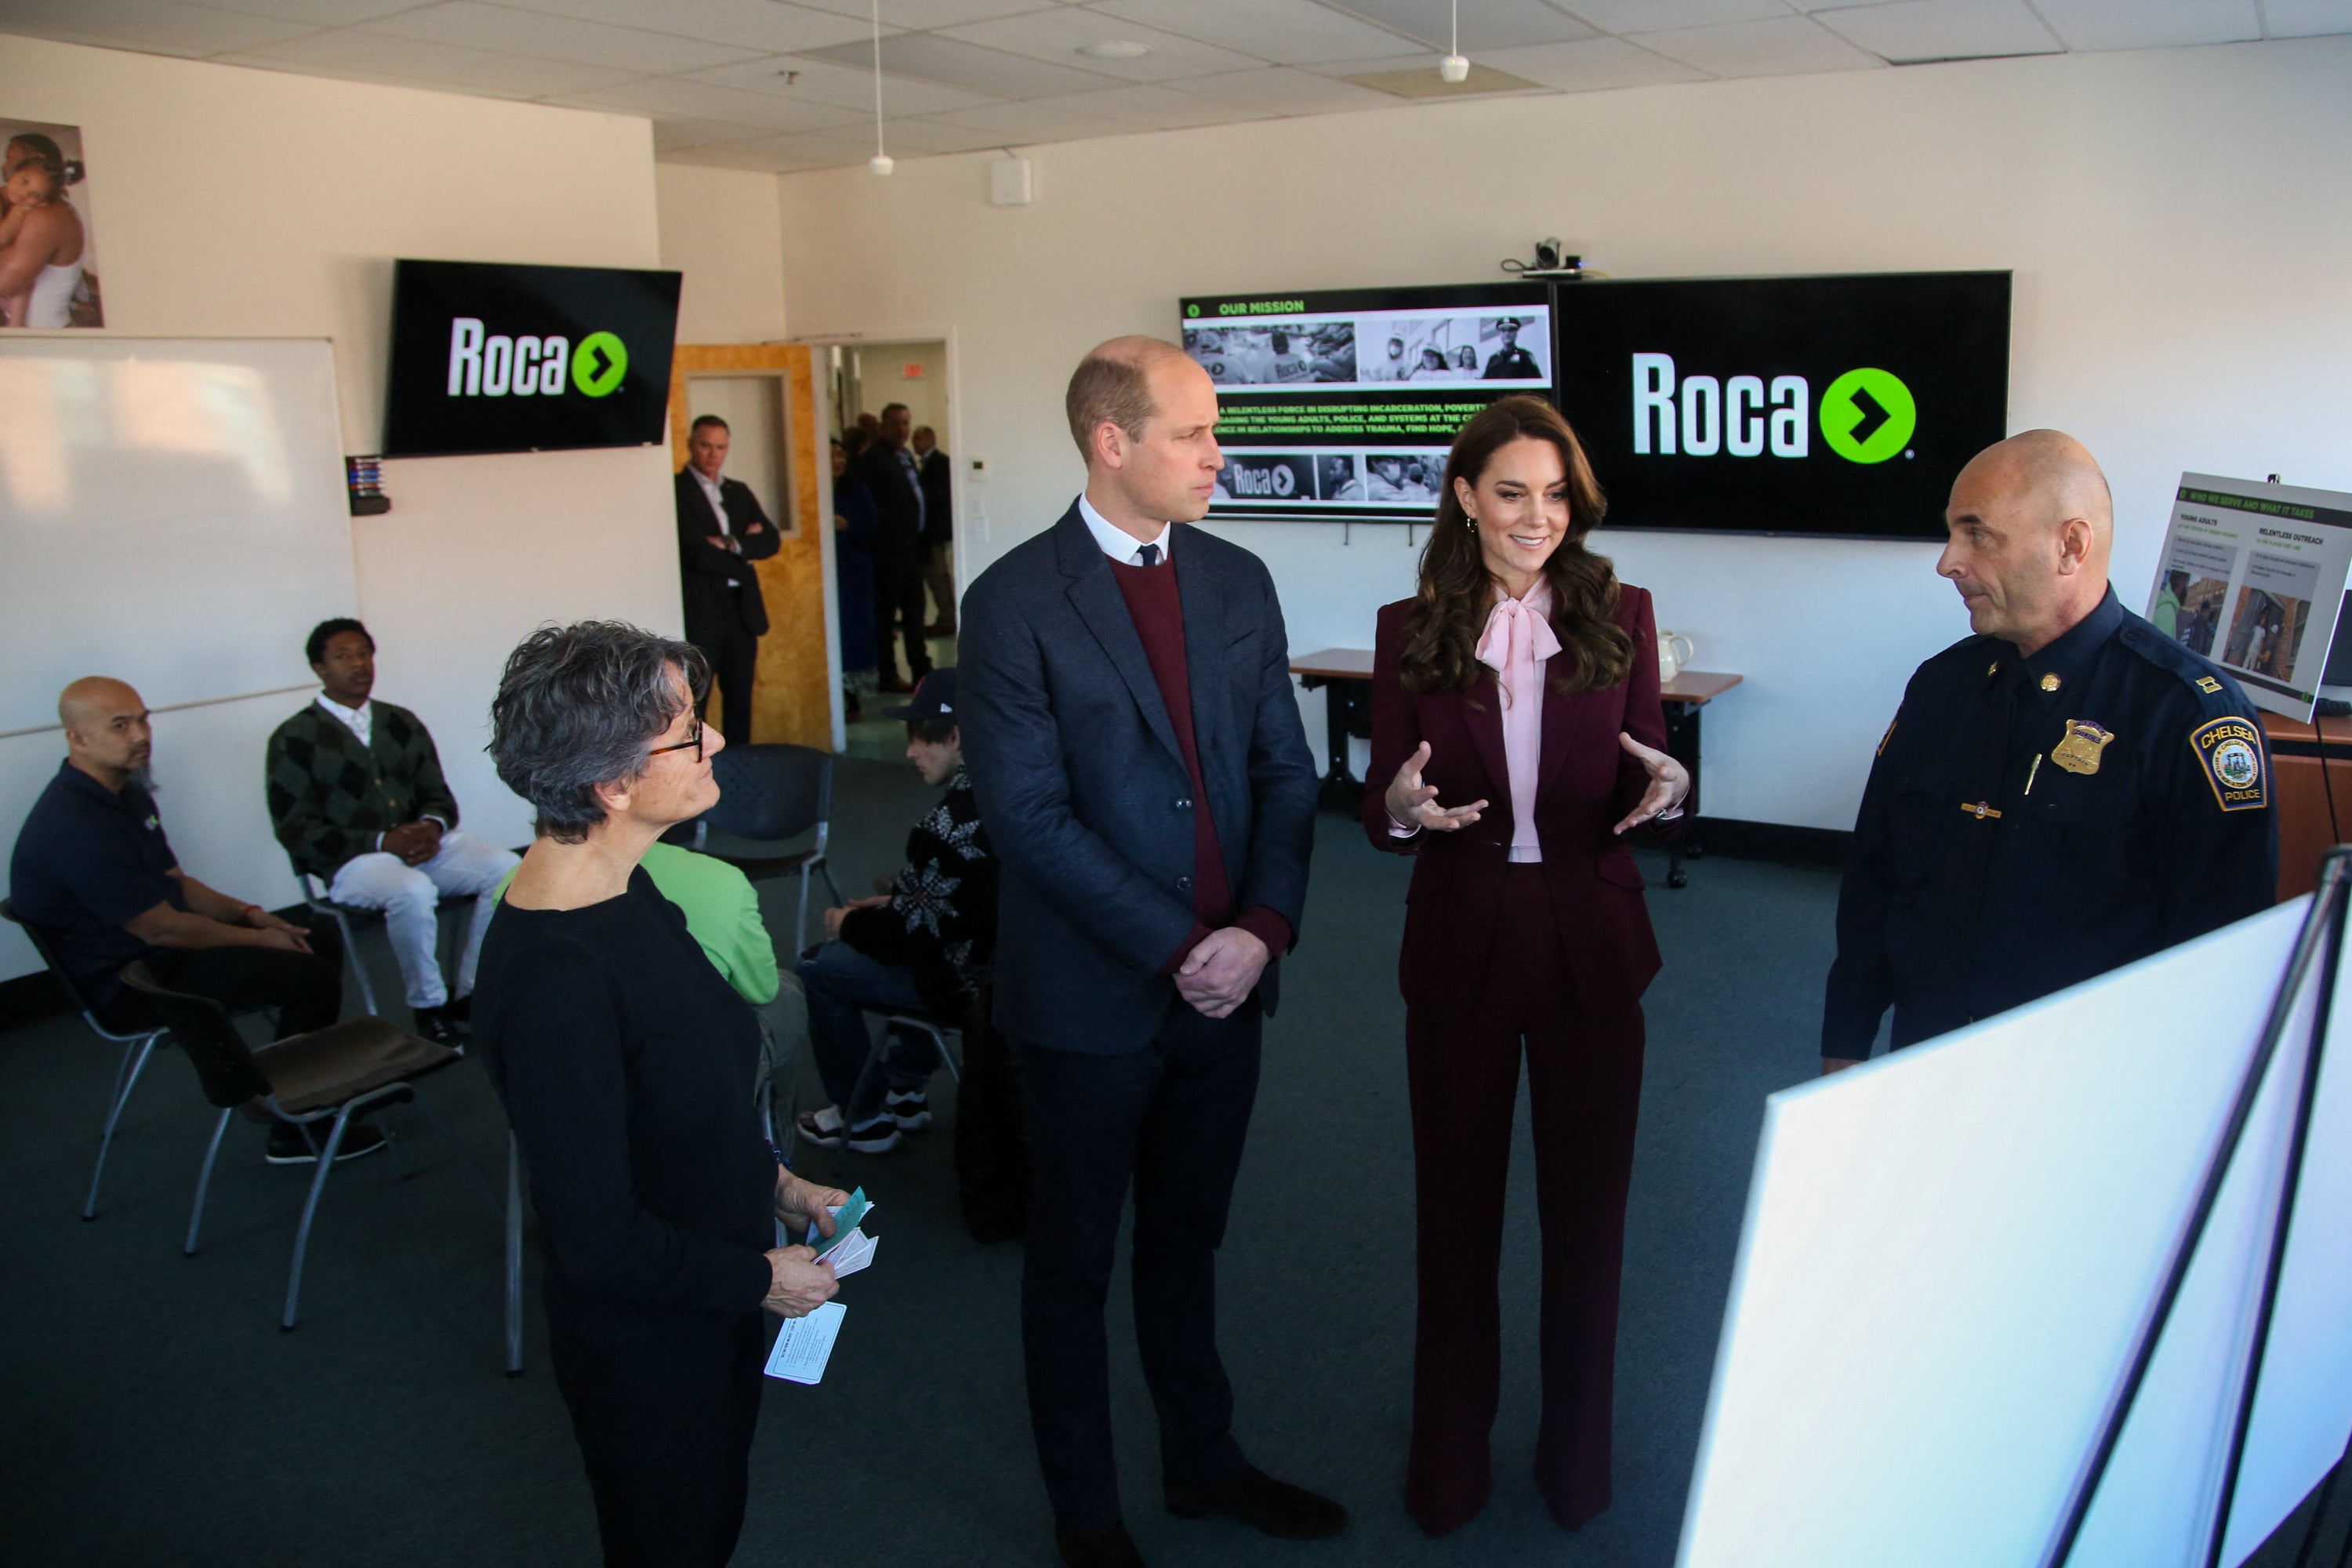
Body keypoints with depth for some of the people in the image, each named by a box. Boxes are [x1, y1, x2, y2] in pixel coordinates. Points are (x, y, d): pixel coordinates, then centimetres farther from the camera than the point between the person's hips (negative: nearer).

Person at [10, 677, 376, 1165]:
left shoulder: (126, 792, 7)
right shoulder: (74, 826, -26)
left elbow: (174, 882, 17)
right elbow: (162, 928, -23)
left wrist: (250, 914, 3)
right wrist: (259, 938, -12)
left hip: (153, 953, 10)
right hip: (123, 984, -10)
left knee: (321, 942, 10)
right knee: (311, 975, -19)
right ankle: (295, 1133, -3)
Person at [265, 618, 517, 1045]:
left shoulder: (402, 723, 16)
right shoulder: (293, 740, 0)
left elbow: (438, 794, 16)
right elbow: (295, 830, -6)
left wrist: (433, 826, -10)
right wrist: (383, 842, -18)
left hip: (423, 843, 5)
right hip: (351, 861, -5)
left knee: (506, 867, -21)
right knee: (414, 892, -38)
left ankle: (470, 992, -9)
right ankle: (428, 1006, -15)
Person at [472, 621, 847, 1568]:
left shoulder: (622, 886, -5)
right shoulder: (551, 973, -34)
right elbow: (597, 1240, -28)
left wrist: (778, 1185, 5)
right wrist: (762, 1277, -17)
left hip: (713, 1310, 8)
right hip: (645, 1346, -8)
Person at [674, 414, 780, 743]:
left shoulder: (739, 492, 16)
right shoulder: (676, 490, -5)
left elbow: (771, 540, 6)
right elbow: (695, 550, -14)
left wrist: (732, 544, -11)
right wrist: (746, 546, -3)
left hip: (742, 608, 6)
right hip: (700, 612, -6)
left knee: (740, 700, 10)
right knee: (693, 703, -3)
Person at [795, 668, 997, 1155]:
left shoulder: (948, 825, -26)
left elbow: (905, 931, -15)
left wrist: (848, 923, 4)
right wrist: (894, 904, 16)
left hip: (969, 984, -9)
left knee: (818, 969, 8)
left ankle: (863, 1120, 23)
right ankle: (903, 1092, 37)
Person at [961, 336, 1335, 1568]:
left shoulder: (1238, 581, 3)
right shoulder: (1015, 602, -13)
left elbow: (1284, 770, 3)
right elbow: (1030, 816, -17)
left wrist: (1262, 927, -11)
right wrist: (1176, 947, -17)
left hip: (1226, 982, 5)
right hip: (1091, 998, -4)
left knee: (1188, 1238, 22)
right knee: (1074, 1259, 14)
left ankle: (1202, 1460, 42)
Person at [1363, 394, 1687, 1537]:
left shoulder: (1620, 615, -1)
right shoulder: (1410, 632, -3)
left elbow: (1648, 778, 2)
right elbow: (1382, 811, -2)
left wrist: (1667, 789, -20)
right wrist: (1403, 809, -24)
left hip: (1591, 947, 1)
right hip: (1461, 948, 0)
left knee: (1587, 1205, 12)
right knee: (1456, 1206, 13)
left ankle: (1577, 1452, 37)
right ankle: (1449, 1454, 35)